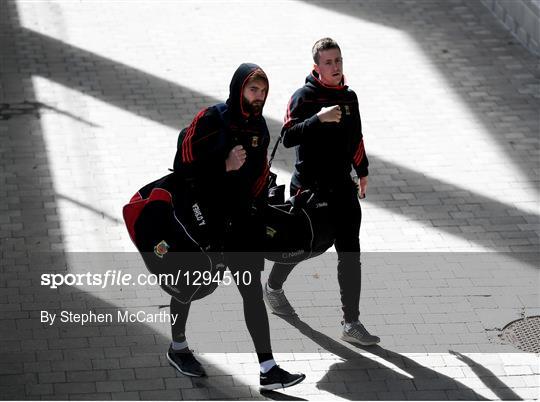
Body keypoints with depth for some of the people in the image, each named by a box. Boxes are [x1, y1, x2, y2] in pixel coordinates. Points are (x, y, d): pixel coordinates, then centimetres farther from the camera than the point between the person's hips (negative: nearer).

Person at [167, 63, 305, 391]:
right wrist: (224, 165, -26)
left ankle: (268, 370, 6)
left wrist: (256, 210, 12)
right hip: (201, 218, -5)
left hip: (241, 220, 5)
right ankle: (178, 348, 37)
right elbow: (184, 164, -19)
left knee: (253, 291, 2)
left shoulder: (259, 127, 2)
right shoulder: (210, 120, -16)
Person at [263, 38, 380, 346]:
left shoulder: (349, 97, 8)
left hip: (342, 186, 5)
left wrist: (362, 171, 28)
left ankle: (352, 323, 1)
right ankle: (273, 288, 41)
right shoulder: (305, 97, -13)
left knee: (350, 255, -1)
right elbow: (288, 137, -26)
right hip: (309, 188, -5)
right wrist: (319, 118, -37)